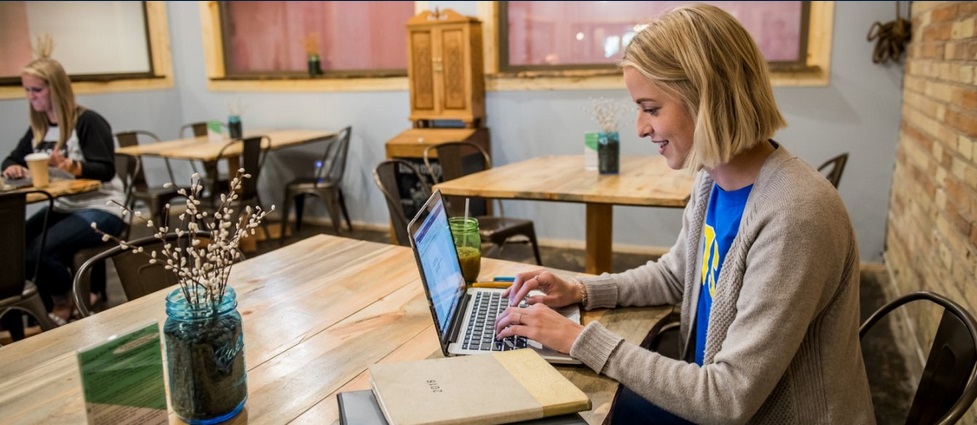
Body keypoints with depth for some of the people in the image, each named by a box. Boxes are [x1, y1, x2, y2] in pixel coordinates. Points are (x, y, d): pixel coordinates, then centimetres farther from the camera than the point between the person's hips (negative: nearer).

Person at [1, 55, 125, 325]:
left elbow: (106, 170, -18)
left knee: (39, 251, -26)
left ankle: (65, 304, 5)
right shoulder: (38, 127, 13)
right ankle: (54, 306, 4)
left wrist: (69, 165, -35)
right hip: (62, 208, 8)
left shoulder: (88, 121, -10)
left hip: (101, 209, -7)